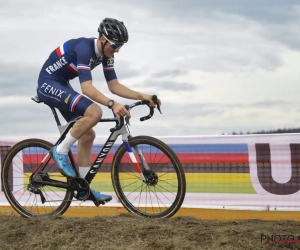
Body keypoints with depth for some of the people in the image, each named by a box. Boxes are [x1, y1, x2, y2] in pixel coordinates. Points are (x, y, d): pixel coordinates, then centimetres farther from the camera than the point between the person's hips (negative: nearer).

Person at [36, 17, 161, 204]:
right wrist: (112, 104, -49)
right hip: (48, 85, -10)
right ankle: (60, 151, -13)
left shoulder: (105, 53, 0)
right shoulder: (84, 48, -27)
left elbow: (114, 85, 1)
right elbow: (87, 87, -37)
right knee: (94, 112, -28)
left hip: (62, 85, 10)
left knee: (87, 135, 7)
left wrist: (142, 96, -11)